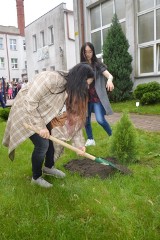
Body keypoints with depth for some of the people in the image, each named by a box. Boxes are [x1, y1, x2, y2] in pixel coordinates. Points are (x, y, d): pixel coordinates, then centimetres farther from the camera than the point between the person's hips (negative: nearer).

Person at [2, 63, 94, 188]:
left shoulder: (72, 90, -8)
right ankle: (36, 177, 14)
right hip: (26, 111, -8)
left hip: (42, 113, 8)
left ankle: (48, 167, 37)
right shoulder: (51, 78, -34)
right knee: (42, 144, -10)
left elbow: (75, 115, -4)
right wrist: (40, 126, -26)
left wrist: (79, 142, -4)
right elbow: (30, 102, -31)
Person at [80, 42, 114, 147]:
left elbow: (109, 75, -17)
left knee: (100, 119, -12)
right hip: (86, 96, 4)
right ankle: (90, 139, 26)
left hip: (97, 96, -4)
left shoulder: (97, 64, -5)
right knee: (86, 120, 8)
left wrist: (109, 80, -40)